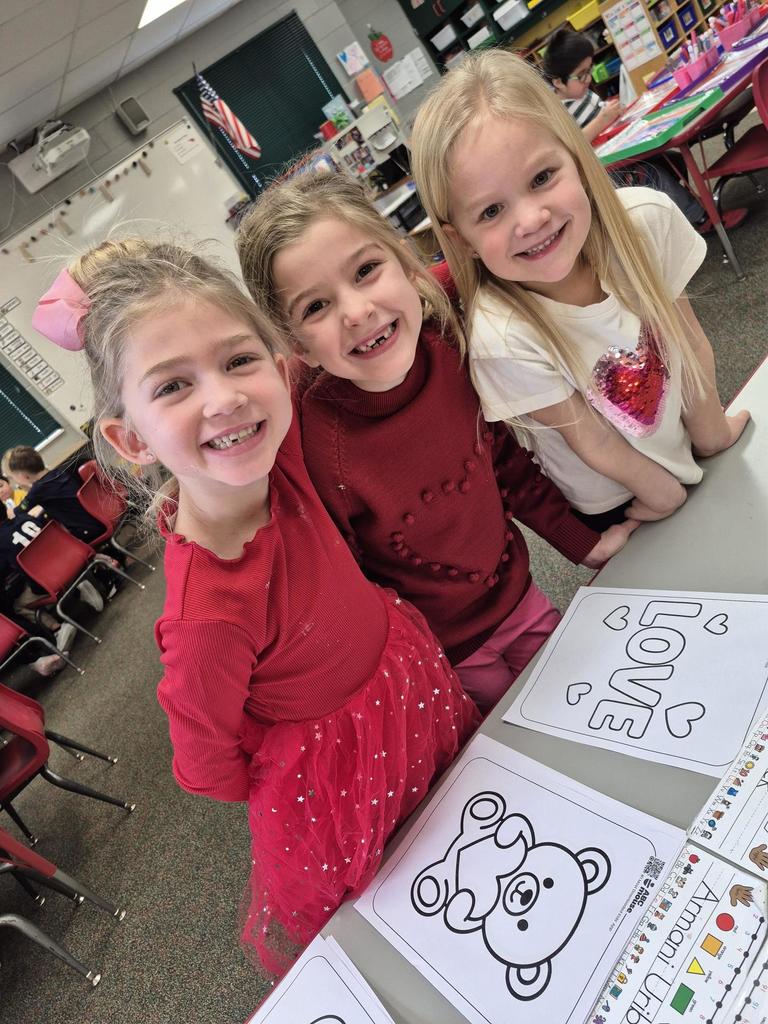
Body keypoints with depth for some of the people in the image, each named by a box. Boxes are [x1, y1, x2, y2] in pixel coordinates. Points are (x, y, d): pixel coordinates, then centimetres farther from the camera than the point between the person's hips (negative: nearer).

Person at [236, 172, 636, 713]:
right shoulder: (314, 445, -31)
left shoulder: (451, 348, -18)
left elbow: (503, 457, 0)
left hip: (520, 601, 4)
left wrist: (586, 544, 3)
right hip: (446, 658, -4)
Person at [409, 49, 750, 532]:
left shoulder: (647, 220, -26)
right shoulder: (503, 339, -36)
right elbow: (594, 443, -22)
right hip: (617, 499, -3)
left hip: (690, 444, 3)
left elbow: (692, 342, -11)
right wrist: (665, 494, -10)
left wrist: (713, 432, 0)